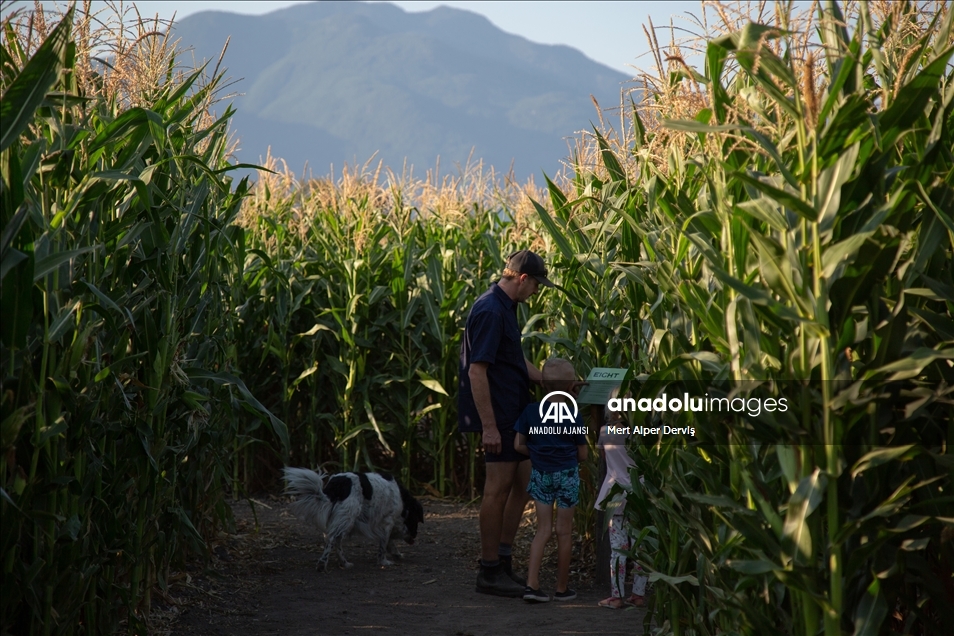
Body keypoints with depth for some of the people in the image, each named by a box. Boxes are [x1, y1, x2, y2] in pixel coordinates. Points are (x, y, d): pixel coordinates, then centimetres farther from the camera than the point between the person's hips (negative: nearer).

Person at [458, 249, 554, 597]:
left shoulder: (505, 308, 13)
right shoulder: (490, 312, -19)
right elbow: (476, 371, -23)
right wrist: (488, 426, -24)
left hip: (515, 413, 10)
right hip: (498, 417, -10)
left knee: (522, 484, 13)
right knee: (498, 488, -3)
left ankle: (503, 561, 21)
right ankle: (489, 572, 5)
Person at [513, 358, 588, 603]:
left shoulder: (531, 411, -4)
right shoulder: (574, 416, -10)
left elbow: (519, 445, -2)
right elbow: (582, 455, -4)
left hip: (540, 474, 3)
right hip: (567, 475, -3)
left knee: (543, 530, 9)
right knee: (564, 531, 8)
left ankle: (532, 584, -4)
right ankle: (562, 588, 16)